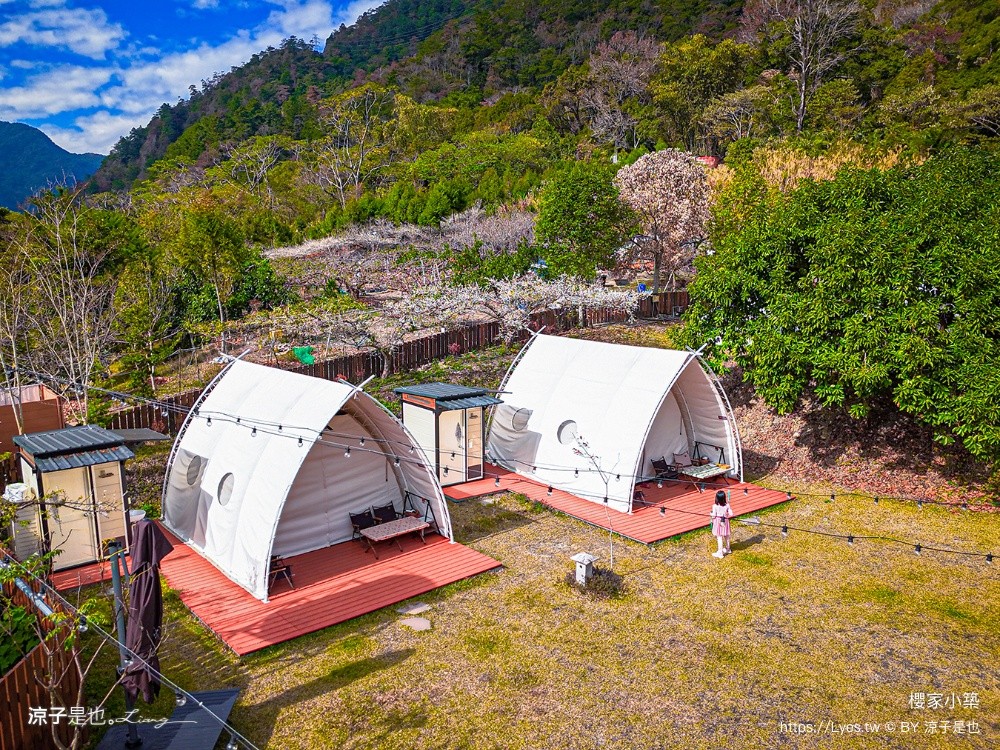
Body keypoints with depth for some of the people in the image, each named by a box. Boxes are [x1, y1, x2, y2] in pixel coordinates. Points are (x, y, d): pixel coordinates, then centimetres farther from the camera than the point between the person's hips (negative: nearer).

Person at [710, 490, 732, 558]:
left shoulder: (715, 506, -17)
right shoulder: (727, 505, -11)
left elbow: (714, 516, -13)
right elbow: (731, 514, -7)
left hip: (718, 522, -3)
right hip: (725, 522, 3)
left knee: (719, 537, 1)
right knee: (726, 536, 22)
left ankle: (720, 552, 4)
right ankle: (727, 549, 41)